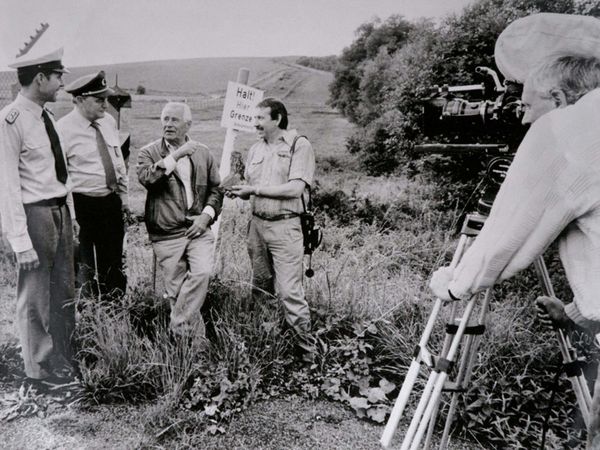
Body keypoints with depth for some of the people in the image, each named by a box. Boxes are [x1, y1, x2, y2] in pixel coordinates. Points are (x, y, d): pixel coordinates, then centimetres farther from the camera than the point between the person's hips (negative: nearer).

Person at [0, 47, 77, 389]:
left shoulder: (46, 116, 9)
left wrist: (69, 216, 13)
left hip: (60, 210, 8)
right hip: (35, 214, -8)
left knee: (65, 293, 17)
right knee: (36, 297, 6)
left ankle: (65, 361, 34)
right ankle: (39, 371, 25)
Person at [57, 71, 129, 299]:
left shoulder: (109, 121, 5)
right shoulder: (64, 129, -13)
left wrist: (124, 195, 13)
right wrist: (69, 212, -15)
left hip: (112, 201, 6)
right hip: (83, 205, -6)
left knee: (114, 257, 17)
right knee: (85, 262, 6)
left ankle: (115, 300, 34)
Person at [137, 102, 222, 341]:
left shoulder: (202, 152, 10)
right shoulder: (149, 152, 2)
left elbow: (215, 189, 14)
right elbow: (147, 178, -18)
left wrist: (207, 214, -2)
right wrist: (175, 156, -19)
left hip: (198, 229, 1)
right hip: (166, 234, -1)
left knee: (202, 272, -21)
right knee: (176, 289, 3)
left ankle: (178, 328, -6)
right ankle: (196, 334, 21)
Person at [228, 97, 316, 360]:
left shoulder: (299, 145, -7)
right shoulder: (256, 149, 15)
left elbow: (295, 189, -17)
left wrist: (255, 189, -16)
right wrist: (240, 192, -6)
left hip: (284, 227, -6)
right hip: (257, 224, 7)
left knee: (289, 291, -7)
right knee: (260, 287, 15)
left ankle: (307, 349, 6)